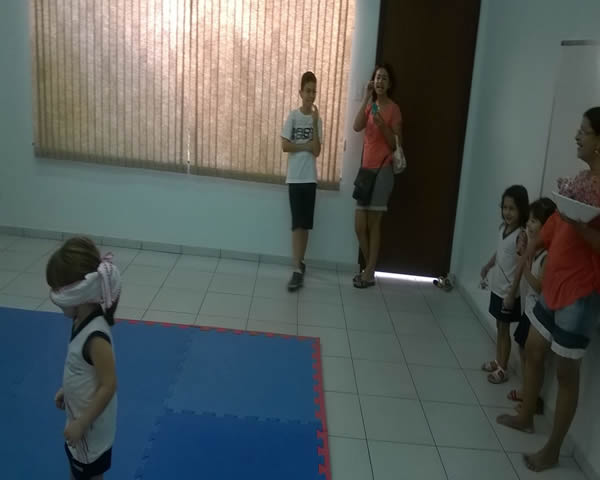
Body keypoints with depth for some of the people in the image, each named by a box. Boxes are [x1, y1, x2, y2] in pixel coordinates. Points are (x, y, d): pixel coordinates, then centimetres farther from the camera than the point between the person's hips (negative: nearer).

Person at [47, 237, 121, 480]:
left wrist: (81, 424, -22)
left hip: (91, 422, -8)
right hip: (80, 414, 8)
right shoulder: (84, 321, -6)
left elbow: (108, 385, -29)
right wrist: (66, 391, 19)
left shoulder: (96, 335, -33)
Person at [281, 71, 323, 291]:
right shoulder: (293, 116, -2)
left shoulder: (317, 119, 6)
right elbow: (285, 145, -9)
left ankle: (300, 263, 21)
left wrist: (315, 123, -10)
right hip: (295, 177, -3)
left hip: (310, 178, 3)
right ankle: (297, 269, -6)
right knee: (297, 223, -6)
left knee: (306, 224, 7)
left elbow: (316, 151, -5)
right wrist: (305, 146, -9)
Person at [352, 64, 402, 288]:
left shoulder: (393, 109, -4)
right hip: (366, 168, 6)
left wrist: (382, 124, -20)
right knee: (359, 225, 4)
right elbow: (357, 126, -7)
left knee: (374, 223, -1)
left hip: (383, 170, -6)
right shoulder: (369, 106, 13)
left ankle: (370, 273, 8)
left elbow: (396, 145, -7)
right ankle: (368, 268, 21)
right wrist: (366, 98, -9)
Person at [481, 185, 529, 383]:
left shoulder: (521, 235, -22)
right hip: (497, 287, 7)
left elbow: (520, 267, -23)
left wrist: (512, 294, -23)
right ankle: (498, 362, 33)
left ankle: (503, 369, 17)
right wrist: (487, 266, 28)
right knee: (499, 327, 19)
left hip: (508, 291, -7)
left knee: (504, 329, 4)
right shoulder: (503, 227, 1)